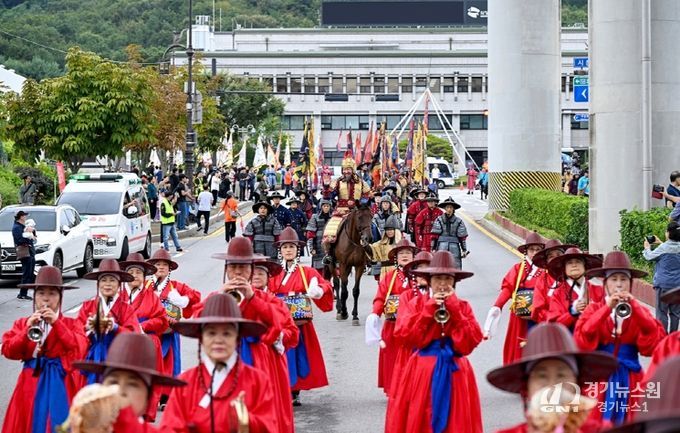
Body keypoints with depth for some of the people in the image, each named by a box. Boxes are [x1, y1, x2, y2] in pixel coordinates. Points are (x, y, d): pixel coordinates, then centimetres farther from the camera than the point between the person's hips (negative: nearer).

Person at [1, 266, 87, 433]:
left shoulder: (70, 324, 5)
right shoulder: (22, 323, 9)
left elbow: (80, 348, -13)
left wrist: (56, 323, -15)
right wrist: (28, 330, -13)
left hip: (60, 383, -1)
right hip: (32, 383, 1)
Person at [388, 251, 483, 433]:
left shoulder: (463, 307, 7)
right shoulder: (416, 304, 4)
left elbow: (470, 343, -8)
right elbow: (414, 338, -11)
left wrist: (454, 309, -10)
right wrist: (430, 309, -11)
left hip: (454, 373, 1)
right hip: (422, 372, -1)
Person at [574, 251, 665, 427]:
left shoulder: (639, 312, 7)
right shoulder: (594, 310, 3)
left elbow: (655, 343, -10)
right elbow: (581, 343, -14)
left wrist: (634, 307, -16)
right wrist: (606, 309, -17)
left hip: (630, 382, 2)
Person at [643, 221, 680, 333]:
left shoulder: (663, 248, -13)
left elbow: (649, 256, 3)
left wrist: (647, 248, 22)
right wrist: (660, 243, 31)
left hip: (664, 285, -5)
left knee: (662, 312, 0)